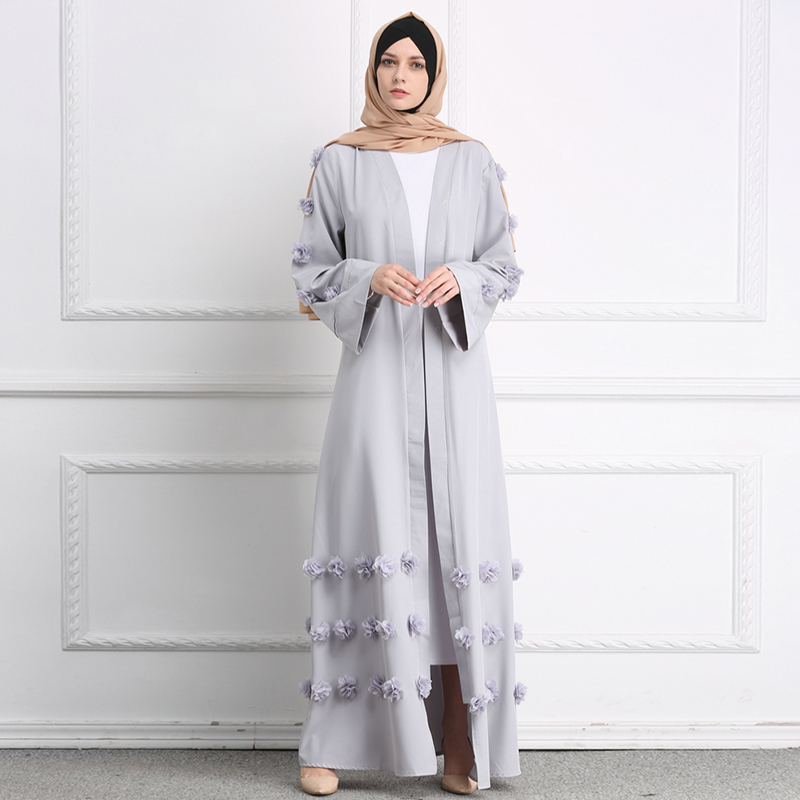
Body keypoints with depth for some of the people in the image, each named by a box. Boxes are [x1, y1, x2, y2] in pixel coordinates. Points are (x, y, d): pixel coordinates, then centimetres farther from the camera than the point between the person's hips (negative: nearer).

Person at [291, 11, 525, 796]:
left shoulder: (473, 161, 11)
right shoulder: (340, 161, 8)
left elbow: (505, 266, 11)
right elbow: (311, 269, 7)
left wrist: (462, 278, -10)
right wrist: (368, 278, -12)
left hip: (452, 367, 1)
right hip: (375, 363, -1)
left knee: (461, 538, -4)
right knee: (371, 539, -5)